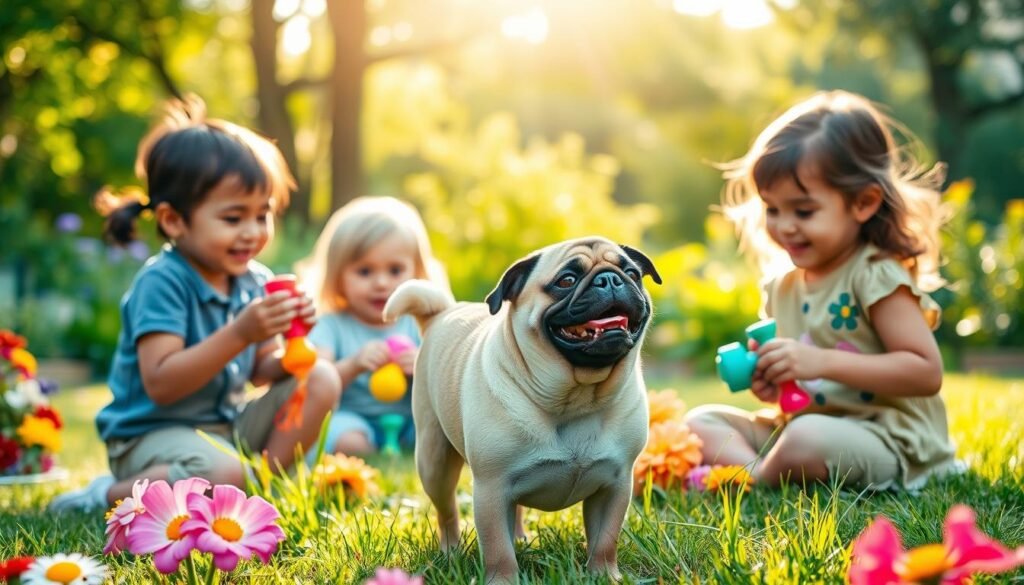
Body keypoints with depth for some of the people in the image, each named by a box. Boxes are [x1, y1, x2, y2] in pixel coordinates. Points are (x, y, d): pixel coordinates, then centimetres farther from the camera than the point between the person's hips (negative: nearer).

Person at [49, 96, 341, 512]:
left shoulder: (254, 282, 2)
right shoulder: (162, 282, -20)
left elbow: (261, 373, 8)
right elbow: (161, 385, -27)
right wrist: (239, 334, -34)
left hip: (227, 425, 7)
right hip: (152, 434, -7)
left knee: (322, 380, -5)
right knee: (224, 475, -36)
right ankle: (111, 496, -11)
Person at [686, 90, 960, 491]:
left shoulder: (876, 275, -13)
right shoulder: (781, 285, 10)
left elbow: (927, 373, -20)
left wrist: (821, 361, -25)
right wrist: (772, 384, -2)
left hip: (890, 442, -8)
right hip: (800, 425, 8)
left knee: (808, 439, -37)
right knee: (701, 421, 0)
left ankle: (758, 479, -9)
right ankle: (758, 469, -25)